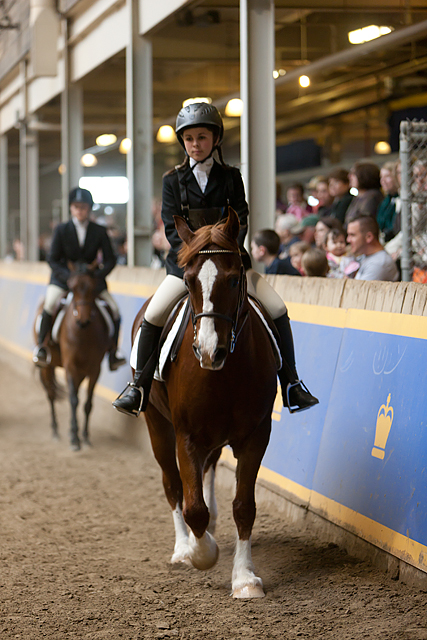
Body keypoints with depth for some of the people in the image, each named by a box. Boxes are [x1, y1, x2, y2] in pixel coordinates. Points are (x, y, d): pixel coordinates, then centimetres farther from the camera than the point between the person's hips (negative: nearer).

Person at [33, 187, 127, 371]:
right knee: (50, 304, -27)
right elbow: (53, 260, -7)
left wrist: (97, 275, -21)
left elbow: (110, 260, -1)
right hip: (63, 277, -2)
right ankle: (42, 345, -11)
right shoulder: (61, 230, -5)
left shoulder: (99, 231, -2)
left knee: (114, 308, -11)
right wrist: (69, 277, -22)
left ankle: (113, 351, 5)